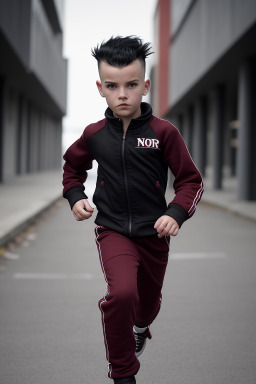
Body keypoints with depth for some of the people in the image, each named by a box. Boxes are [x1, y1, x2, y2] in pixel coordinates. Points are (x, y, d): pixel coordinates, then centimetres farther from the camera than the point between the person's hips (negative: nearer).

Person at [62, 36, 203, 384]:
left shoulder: (164, 132, -10)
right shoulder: (94, 135, -3)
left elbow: (192, 180, -5)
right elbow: (73, 166, 18)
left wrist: (176, 213, -21)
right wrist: (75, 197, 1)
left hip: (154, 233, 1)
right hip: (113, 230, -1)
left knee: (149, 300, 22)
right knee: (122, 293, -27)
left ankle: (140, 327, 62)